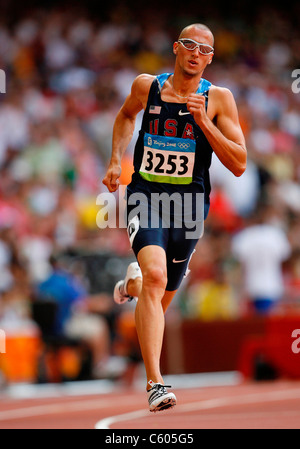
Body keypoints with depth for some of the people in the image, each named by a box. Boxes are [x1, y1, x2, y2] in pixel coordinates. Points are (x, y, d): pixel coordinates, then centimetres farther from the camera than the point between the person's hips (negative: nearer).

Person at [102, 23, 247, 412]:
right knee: (155, 276, -26)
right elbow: (126, 115, 26)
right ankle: (155, 384, -30)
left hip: (189, 202, 2)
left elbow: (239, 165, -8)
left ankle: (133, 284, 55)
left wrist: (204, 122, -18)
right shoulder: (146, 87, 2)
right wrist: (116, 160, 14)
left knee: (163, 294, 15)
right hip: (146, 194, -2)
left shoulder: (219, 99, -3)